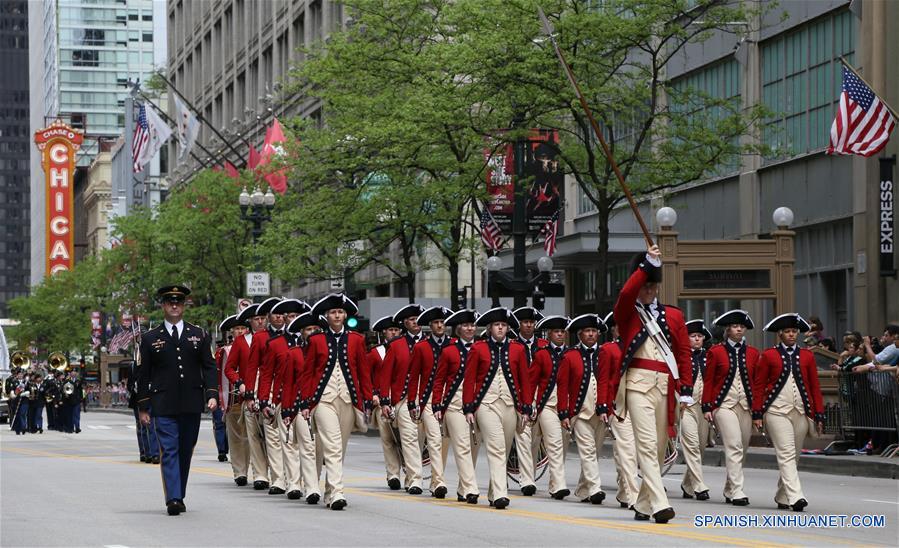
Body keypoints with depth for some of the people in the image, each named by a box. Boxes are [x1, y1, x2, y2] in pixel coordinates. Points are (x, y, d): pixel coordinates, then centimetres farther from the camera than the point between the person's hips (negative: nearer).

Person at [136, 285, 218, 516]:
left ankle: (179, 496, 20)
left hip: (191, 405, 2)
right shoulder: (150, 338, 6)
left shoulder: (199, 335, 10)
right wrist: (143, 407, 3)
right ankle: (173, 499, -17)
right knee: (169, 451, -10)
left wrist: (212, 395, -6)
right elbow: (143, 375, 7)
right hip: (163, 406, -2)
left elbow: (209, 367, 8)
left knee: (185, 451, 8)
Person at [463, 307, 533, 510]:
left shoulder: (517, 349, 7)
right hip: (487, 405, -3)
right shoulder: (478, 348, 2)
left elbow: (525, 380, 9)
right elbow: (469, 380, 2)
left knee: (505, 451, 9)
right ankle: (500, 494, -23)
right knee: (496, 448, -16)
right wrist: (468, 408, -3)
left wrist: (526, 409, 5)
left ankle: (493, 493, 23)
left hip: (510, 405, 3)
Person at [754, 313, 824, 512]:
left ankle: (782, 497, 21)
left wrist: (819, 415, 5)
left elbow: (815, 387, 10)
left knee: (794, 457, 9)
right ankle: (795, 497, -24)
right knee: (786, 454, -14)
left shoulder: (807, 356, 9)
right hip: (777, 411, -4)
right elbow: (759, 386, 3)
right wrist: (757, 413, -3)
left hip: (801, 412, 4)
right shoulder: (769, 355, 2)